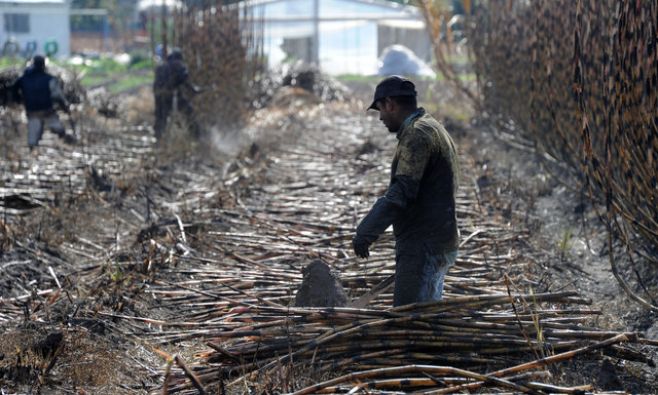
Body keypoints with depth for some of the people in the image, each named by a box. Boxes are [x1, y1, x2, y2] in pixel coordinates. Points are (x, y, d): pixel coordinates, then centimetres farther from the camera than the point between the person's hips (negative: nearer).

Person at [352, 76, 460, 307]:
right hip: (441, 244, 11)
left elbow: (402, 191, -25)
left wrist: (366, 233, -26)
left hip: (423, 246, -11)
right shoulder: (433, 128, 18)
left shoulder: (416, 134, -15)